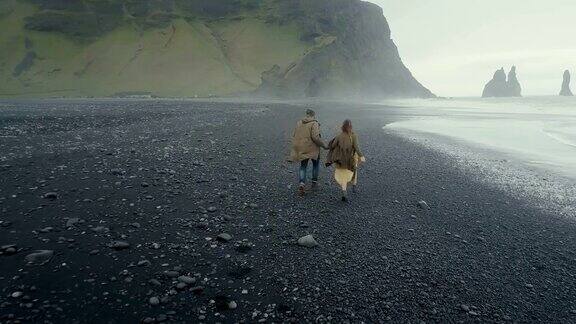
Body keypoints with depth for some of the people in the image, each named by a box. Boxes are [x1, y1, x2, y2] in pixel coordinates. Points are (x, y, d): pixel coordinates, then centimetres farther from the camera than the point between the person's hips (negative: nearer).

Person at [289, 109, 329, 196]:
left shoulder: (299, 123, 6)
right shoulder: (314, 123, -13)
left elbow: (294, 136, 10)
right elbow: (315, 137, -22)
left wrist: (296, 147, 22)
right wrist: (324, 145, -12)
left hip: (301, 149, 4)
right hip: (312, 149, -4)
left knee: (303, 166, 11)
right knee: (316, 163, 20)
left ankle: (302, 183, -9)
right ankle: (314, 182, 24)